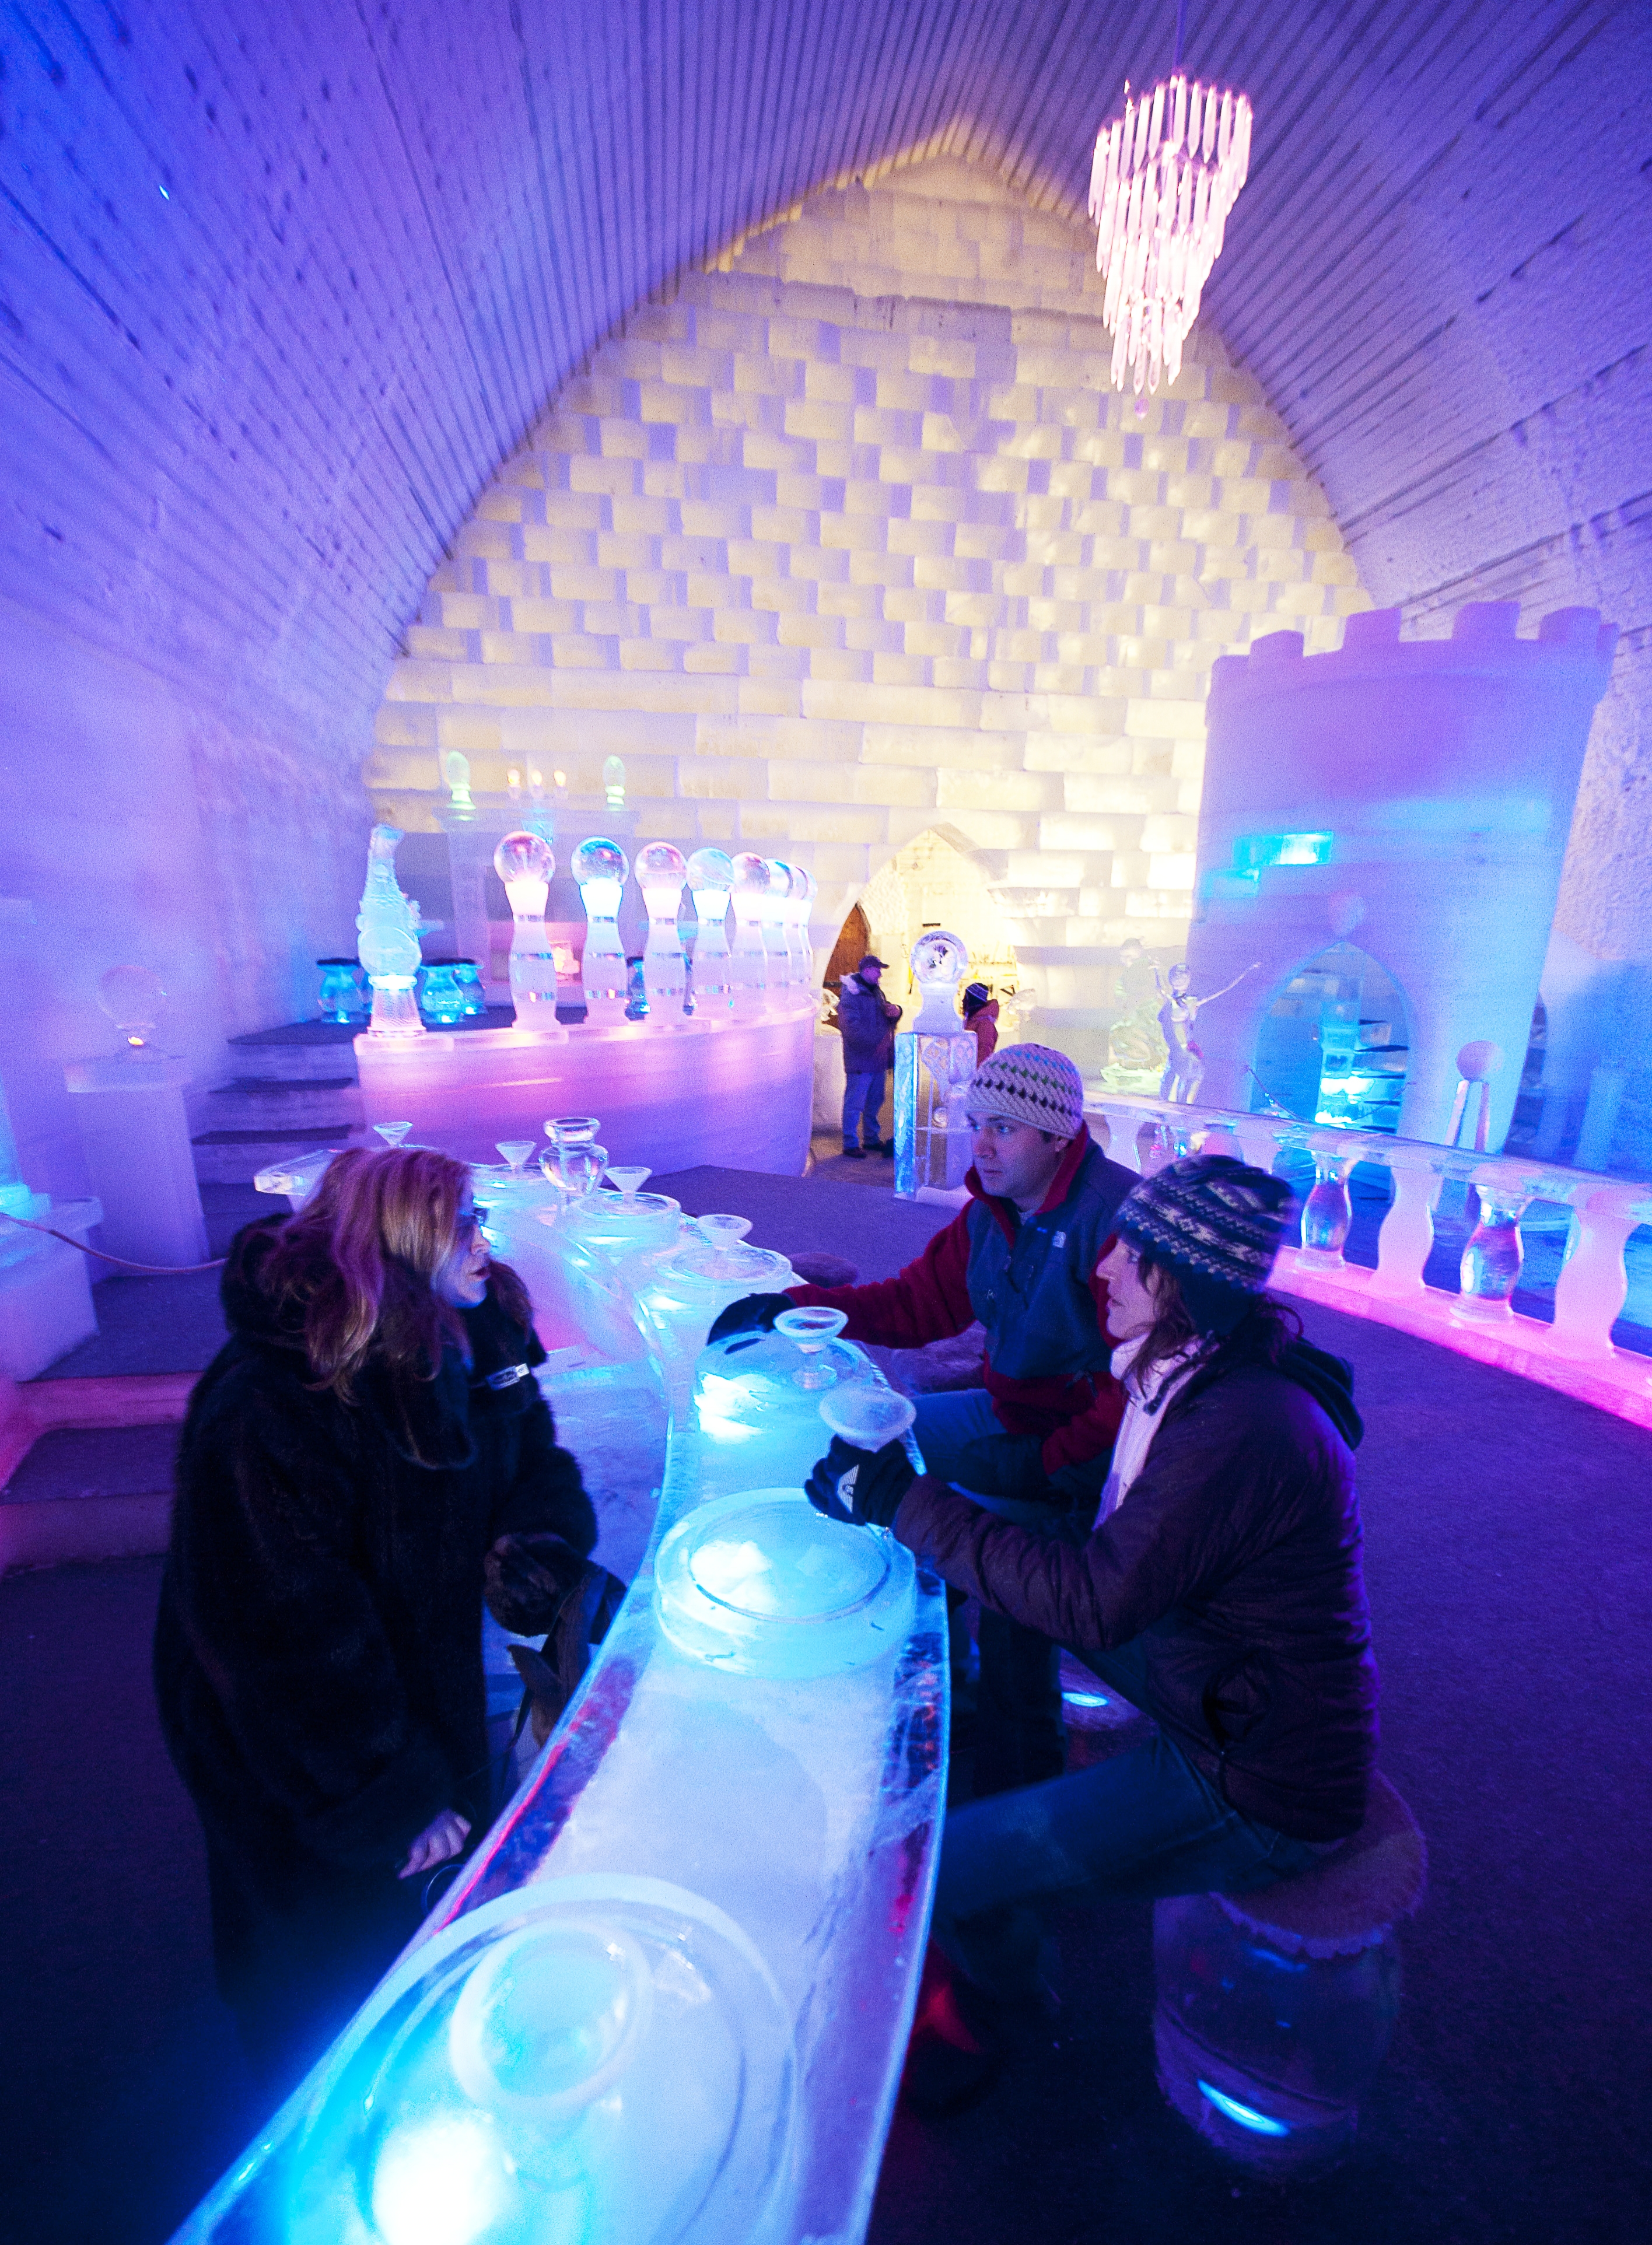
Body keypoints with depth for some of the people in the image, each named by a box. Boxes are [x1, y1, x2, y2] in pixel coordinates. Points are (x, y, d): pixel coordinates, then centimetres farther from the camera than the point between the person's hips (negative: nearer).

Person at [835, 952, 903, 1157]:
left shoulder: (876, 992, 15)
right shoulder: (851, 994, -13)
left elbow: (889, 1021, 22)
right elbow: (851, 1027, -23)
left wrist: (895, 1012, -2)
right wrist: (876, 1042, -26)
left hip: (878, 1060, 9)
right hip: (860, 1061, -9)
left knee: (875, 1102, 17)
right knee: (855, 1103, -3)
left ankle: (872, 1140, 29)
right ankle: (850, 1144, 5)